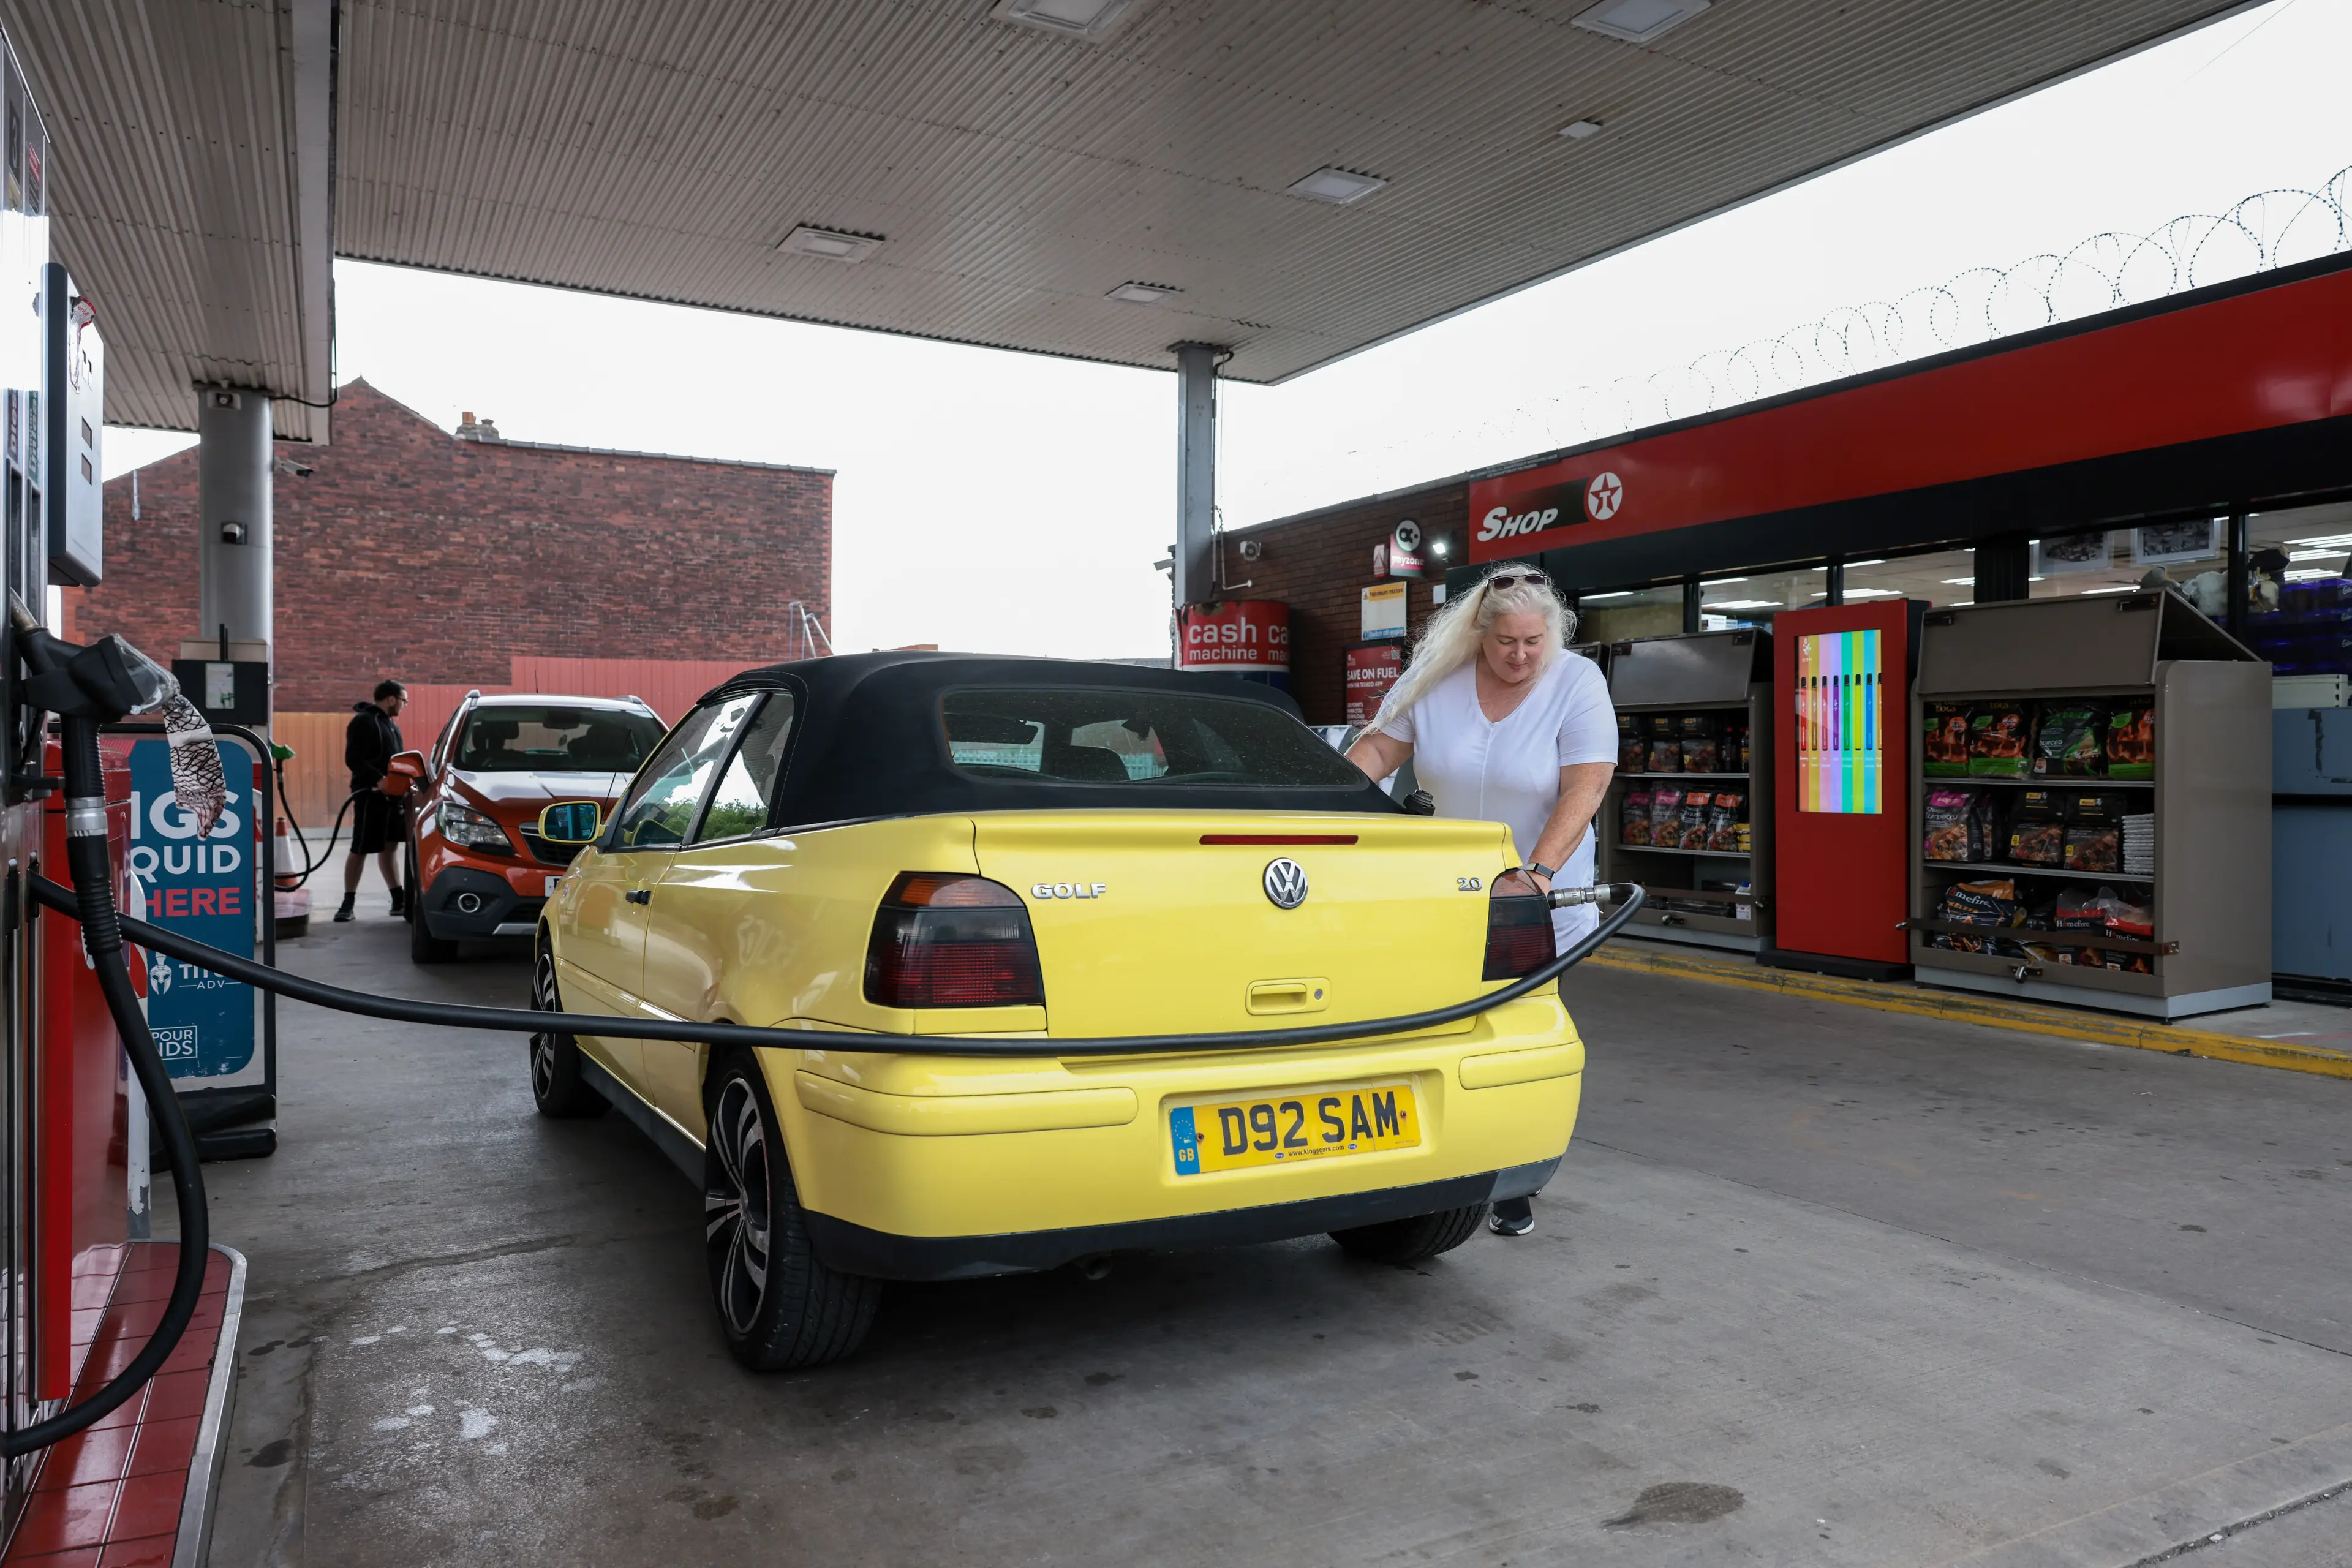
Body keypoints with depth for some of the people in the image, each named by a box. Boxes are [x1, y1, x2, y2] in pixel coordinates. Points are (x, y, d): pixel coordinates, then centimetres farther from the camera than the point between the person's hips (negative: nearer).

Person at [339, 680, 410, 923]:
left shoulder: (391, 725, 19)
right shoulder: (363, 722, -10)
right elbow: (353, 759, -19)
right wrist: (378, 779, -29)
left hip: (391, 795, 9)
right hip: (370, 795, -9)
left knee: (388, 847, 12)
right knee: (360, 849, -6)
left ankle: (399, 901, 14)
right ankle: (348, 903, -1)